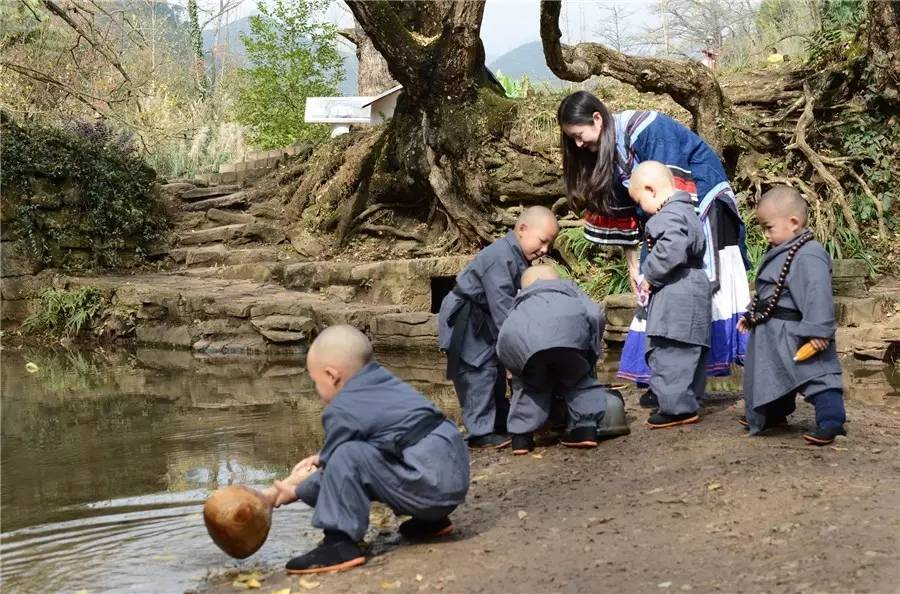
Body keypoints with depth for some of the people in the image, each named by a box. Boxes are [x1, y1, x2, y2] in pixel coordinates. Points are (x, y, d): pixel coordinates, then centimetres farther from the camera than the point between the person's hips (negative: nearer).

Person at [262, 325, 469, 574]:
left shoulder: (343, 411, -9)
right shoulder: (383, 383, 17)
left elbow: (342, 460, 1)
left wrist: (296, 491, 17)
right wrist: (323, 458, 30)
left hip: (430, 487, -10)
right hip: (454, 476, 10)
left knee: (347, 458, -17)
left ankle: (340, 543, -15)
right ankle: (430, 521, 25)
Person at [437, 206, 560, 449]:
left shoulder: (519, 258, 3)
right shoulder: (500, 258, -29)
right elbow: (502, 308, -32)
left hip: (482, 320, 10)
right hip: (464, 319, -10)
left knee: (495, 368, 14)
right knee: (479, 371, -12)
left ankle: (502, 424, 22)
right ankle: (480, 432, -9)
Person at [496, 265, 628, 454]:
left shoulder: (520, 302, 45)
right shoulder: (568, 286, 41)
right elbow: (595, 315, 21)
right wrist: (590, 356, 29)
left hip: (516, 336, 2)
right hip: (566, 323, -1)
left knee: (530, 383, 30)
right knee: (578, 376, 27)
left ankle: (521, 436, 21)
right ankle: (587, 428, 17)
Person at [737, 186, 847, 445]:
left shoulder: (808, 255, -22)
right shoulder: (780, 253, 12)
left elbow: (817, 295, -29)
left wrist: (817, 331, -32)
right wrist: (751, 315, 24)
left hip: (795, 334, -11)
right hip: (773, 335, 11)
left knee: (815, 375, -10)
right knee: (774, 375, 23)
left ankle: (830, 421, -7)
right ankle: (773, 415, 39)